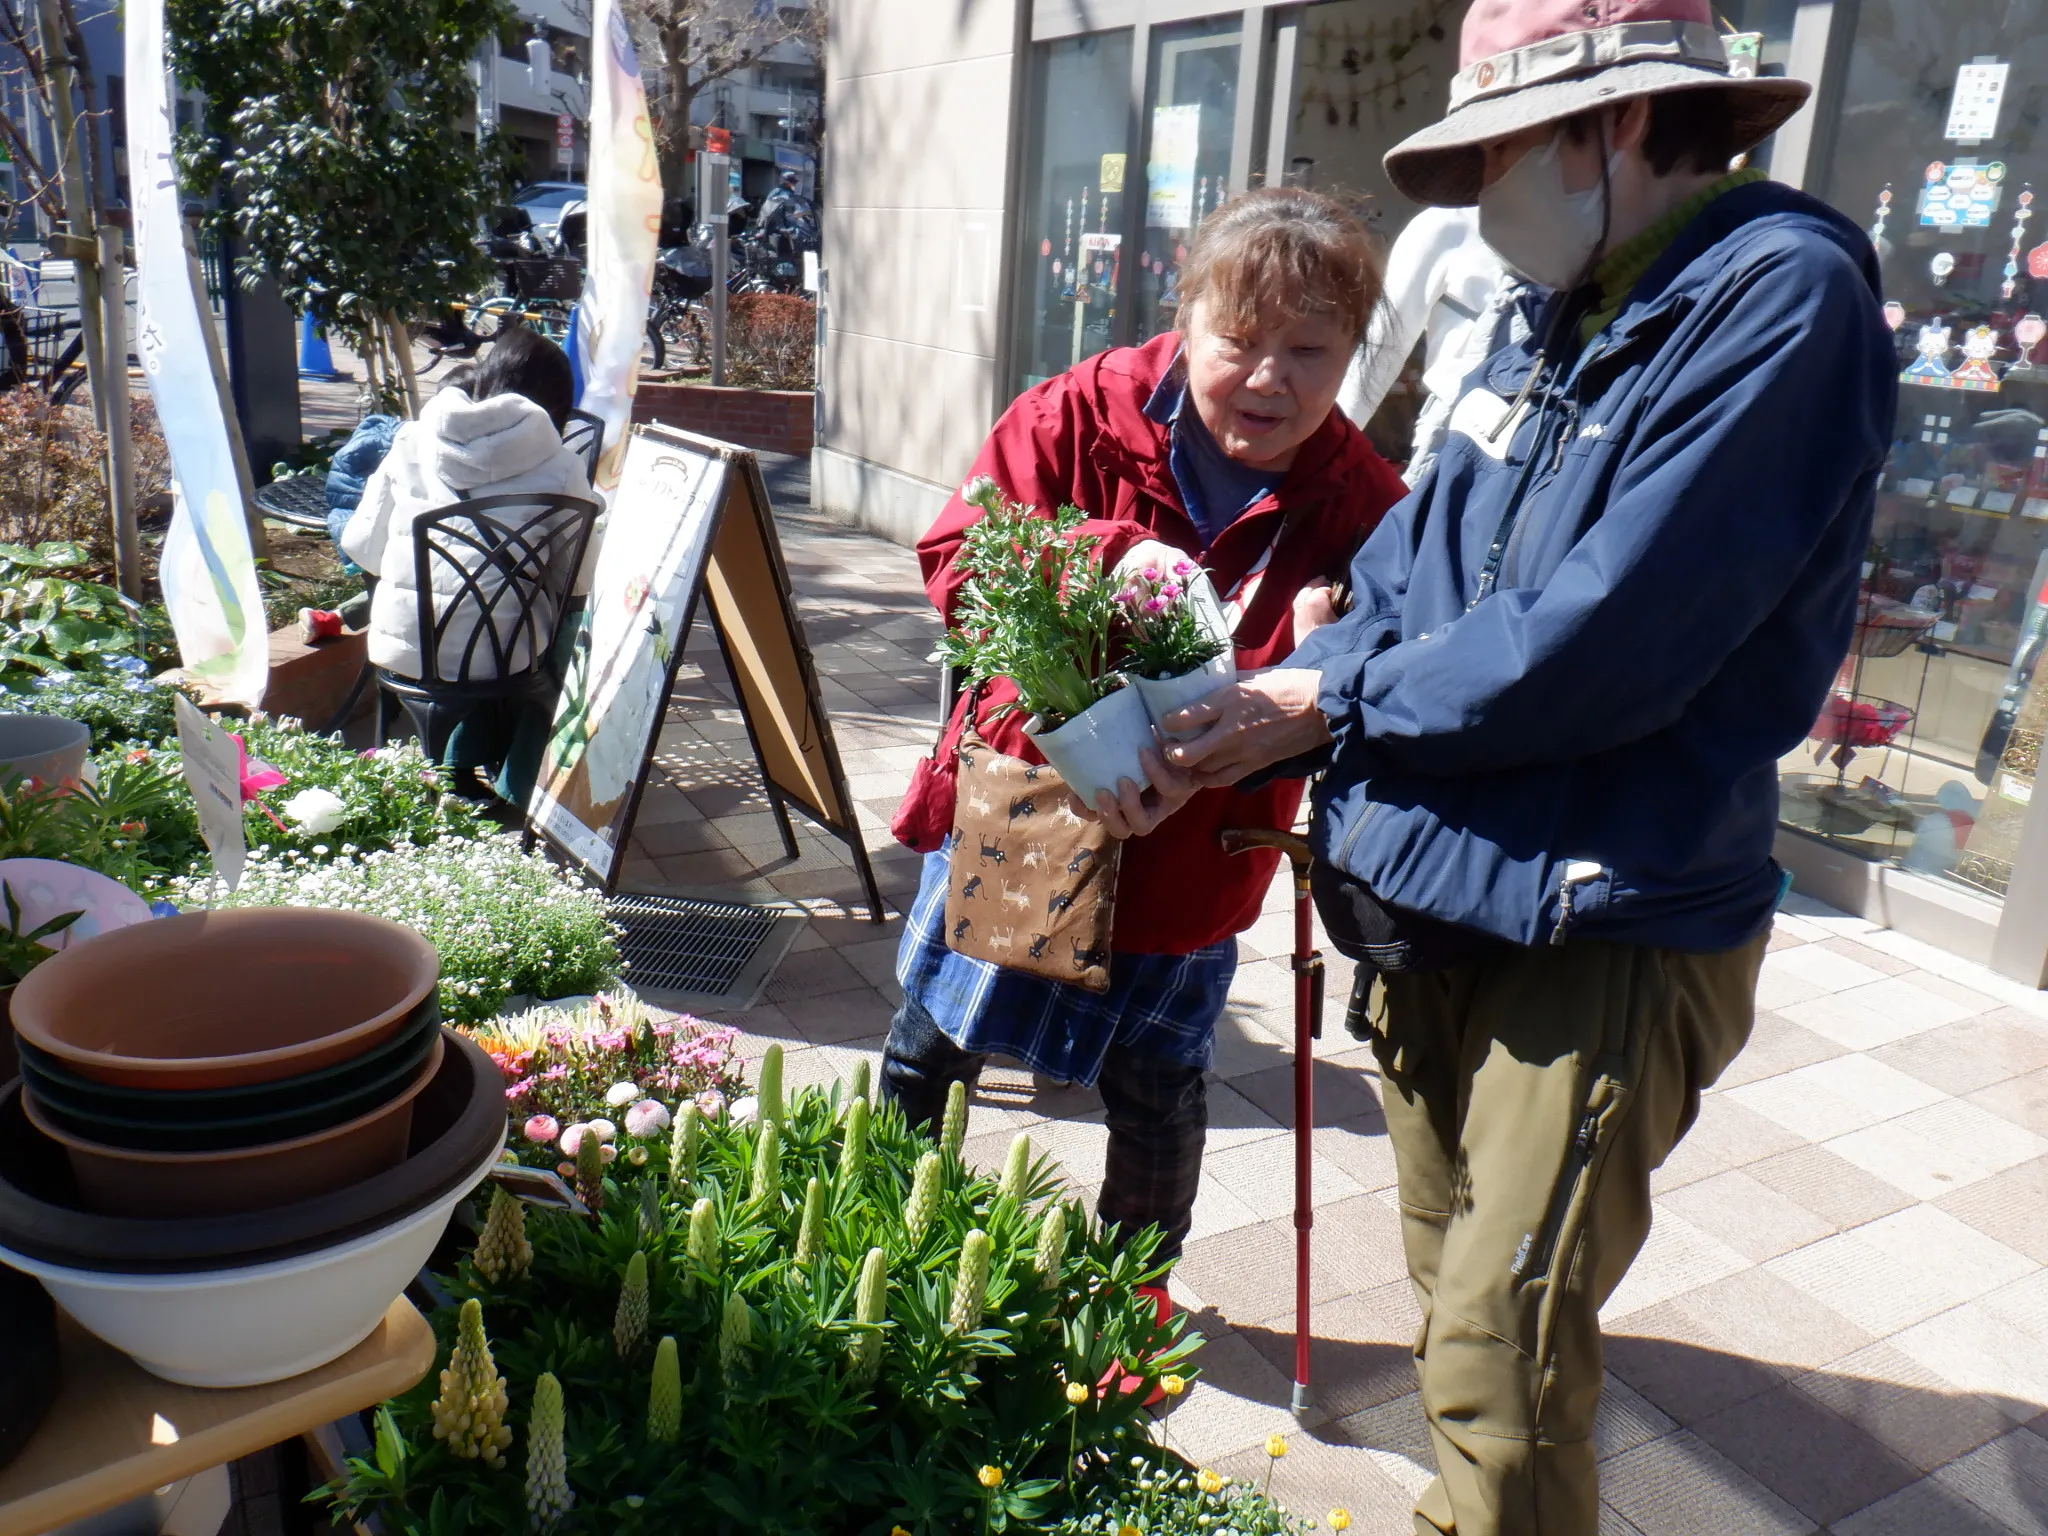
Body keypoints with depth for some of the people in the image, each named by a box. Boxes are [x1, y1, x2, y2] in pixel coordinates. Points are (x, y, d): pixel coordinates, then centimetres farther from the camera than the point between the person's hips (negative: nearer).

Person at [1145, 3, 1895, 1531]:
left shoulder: (1784, 298, -14)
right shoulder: (1559, 320, 11)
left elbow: (1597, 644, -23)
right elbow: (1397, 586, 10)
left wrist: (1335, 702, -11)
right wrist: (1224, 737, -2)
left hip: (1602, 937, -8)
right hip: (1439, 904, 8)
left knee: (1501, 1363, -2)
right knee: (1455, 1303, 21)